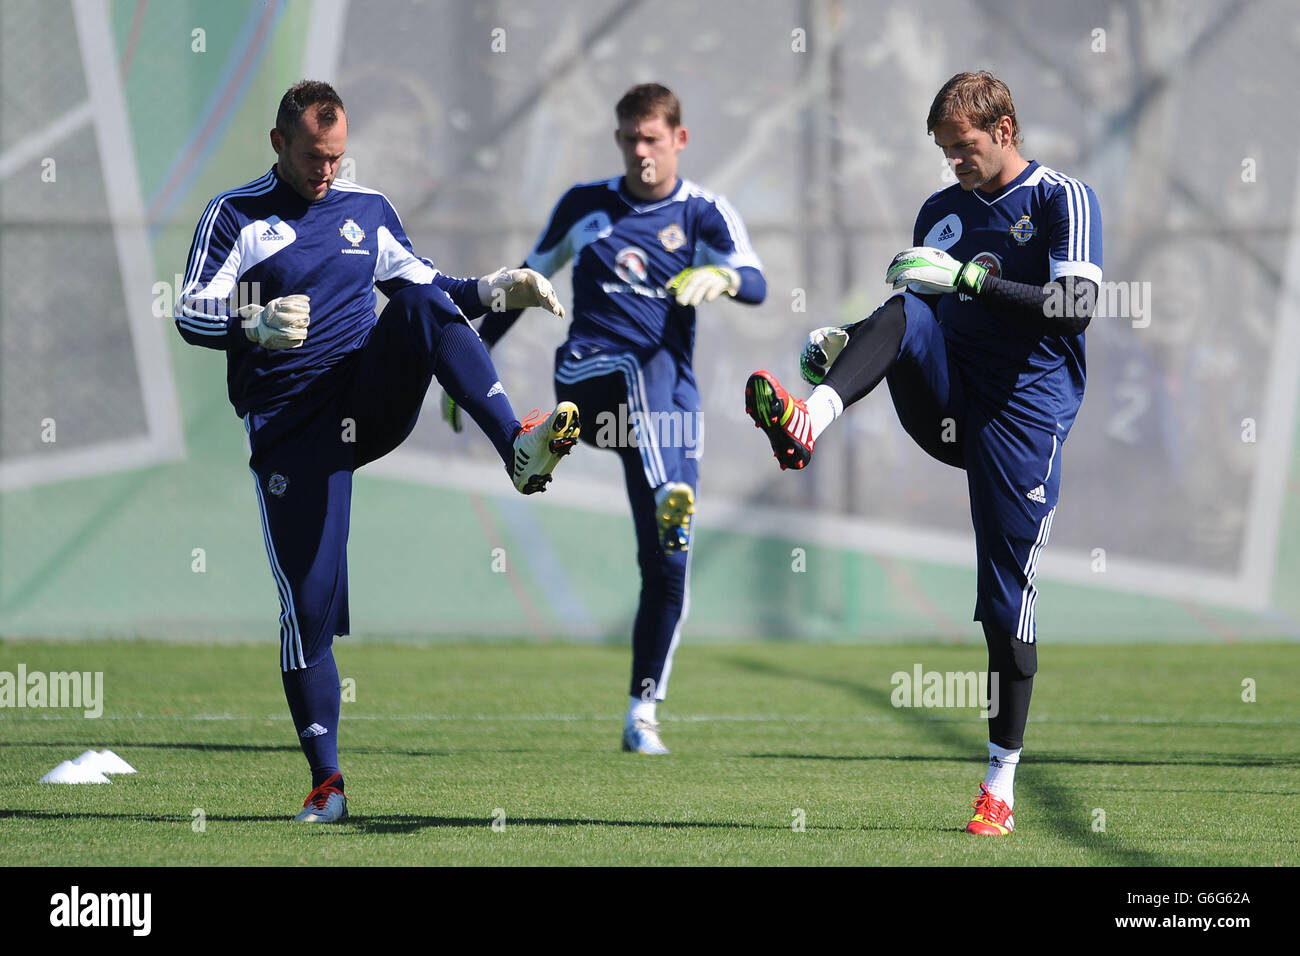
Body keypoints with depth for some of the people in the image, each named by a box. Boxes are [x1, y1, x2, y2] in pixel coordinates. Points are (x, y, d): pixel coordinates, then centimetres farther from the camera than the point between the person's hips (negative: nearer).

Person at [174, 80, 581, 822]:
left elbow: (426, 287, 26)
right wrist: (257, 324, -25)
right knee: (309, 600, -8)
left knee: (420, 306, -26)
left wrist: (496, 290, 8)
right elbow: (192, 314, -5)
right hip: (290, 425, -2)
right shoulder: (235, 216, 3)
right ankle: (326, 781, 3)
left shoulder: (369, 211, 15)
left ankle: (519, 448, -43)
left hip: (369, 396, 2)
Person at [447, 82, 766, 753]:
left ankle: (642, 716, 6)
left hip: (670, 403, 1)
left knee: (667, 565, -6)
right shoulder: (584, 205, 14)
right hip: (586, 380, -1)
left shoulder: (704, 214, 8)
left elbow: (756, 285, -10)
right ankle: (670, 498, -66)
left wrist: (722, 276, -33)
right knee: (648, 365, -38)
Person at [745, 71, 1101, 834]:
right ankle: (807, 422, -53)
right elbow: (917, 316, 25)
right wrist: (851, 342, 5)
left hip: (1023, 412, -5)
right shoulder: (941, 211, 18)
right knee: (904, 314, -26)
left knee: (1007, 600, -6)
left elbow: (1075, 308, -15)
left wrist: (971, 278, -21)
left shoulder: (1063, 201, -1)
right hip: (945, 400, 5)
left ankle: (1002, 784, 5)